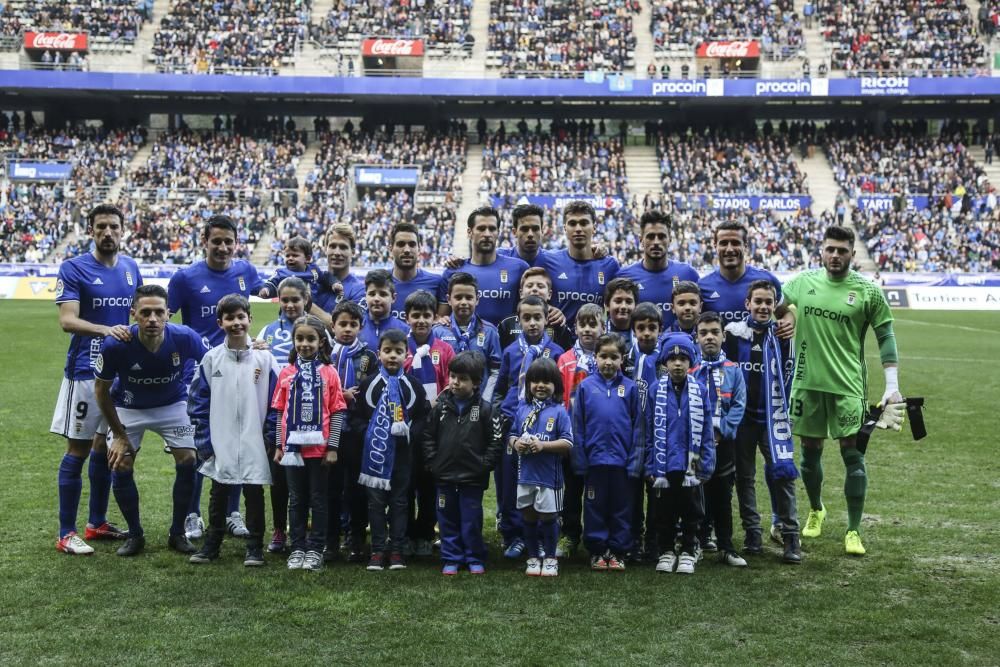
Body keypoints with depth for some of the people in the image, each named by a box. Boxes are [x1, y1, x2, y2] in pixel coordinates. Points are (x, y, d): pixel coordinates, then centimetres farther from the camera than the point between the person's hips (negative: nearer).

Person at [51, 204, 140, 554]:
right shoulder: (73, 269, -7)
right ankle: (66, 534, 5)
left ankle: (97, 523, 25)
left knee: (105, 446, 14)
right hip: (85, 371, -6)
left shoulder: (131, 267, 10)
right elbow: (67, 320, -17)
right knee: (78, 449, -3)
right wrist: (106, 330, -31)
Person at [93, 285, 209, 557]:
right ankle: (135, 535, 13)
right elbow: (101, 388, -13)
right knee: (120, 467, -9)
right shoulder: (116, 345, -30)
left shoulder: (185, 338, -31)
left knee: (188, 461, -10)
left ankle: (178, 533, 9)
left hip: (173, 404, 0)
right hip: (129, 407, 0)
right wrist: (119, 435, -10)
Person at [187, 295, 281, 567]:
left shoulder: (264, 358, -4)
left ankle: (255, 546, 19)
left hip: (254, 445, -1)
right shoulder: (211, 358, 0)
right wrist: (204, 441, -3)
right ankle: (211, 544, 24)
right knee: (218, 495, 12)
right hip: (220, 446, 1)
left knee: (254, 494, 7)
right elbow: (198, 402, 3)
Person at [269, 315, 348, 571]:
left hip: (320, 447, -2)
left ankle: (315, 549, 14)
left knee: (319, 500, 6)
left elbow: (337, 411, -3)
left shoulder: (329, 373, -2)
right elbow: (279, 411, 7)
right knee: (297, 500, 11)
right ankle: (297, 548, 19)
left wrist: (332, 447, -7)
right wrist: (279, 445, 3)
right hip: (293, 447, 2)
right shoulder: (286, 373, 4)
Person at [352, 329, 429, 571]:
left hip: (402, 453, 1)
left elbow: (423, 417, 5)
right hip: (375, 452, 0)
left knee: (399, 501, 6)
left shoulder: (413, 385, 3)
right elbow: (356, 417, 4)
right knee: (376, 502, 4)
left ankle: (397, 551, 13)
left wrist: (411, 434, -11)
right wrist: (367, 434, -11)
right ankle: (378, 551, 10)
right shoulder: (369, 384, 1)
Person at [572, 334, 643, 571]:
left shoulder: (630, 388, -1)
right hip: (594, 459, 0)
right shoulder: (586, 386, -2)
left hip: (622, 460, 0)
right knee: (595, 507, 10)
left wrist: (635, 461, -4)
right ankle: (596, 551, 21)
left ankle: (618, 551, 21)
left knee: (621, 509, 10)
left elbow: (637, 427, 0)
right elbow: (578, 427, -1)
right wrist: (579, 460, -5)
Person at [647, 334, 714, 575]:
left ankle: (688, 552, 23)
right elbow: (649, 432, 2)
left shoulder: (700, 391, -2)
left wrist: (706, 465, -3)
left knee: (691, 511, 10)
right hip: (664, 466, 0)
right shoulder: (657, 391, -2)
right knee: (664, 512, 10)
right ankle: (666, 551, 25)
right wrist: (650, 466, -1)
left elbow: (706, 432, 1)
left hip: (690, 466, 0)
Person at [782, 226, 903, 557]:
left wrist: (892, 386, -6)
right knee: (810, 450, 12)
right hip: (807, 382, 3)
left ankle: (853, 531, 3)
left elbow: (886, 338, 1)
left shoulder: (868, 291, -3)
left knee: (853, 454, -5)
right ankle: (816, 510, 37)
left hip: (848, 384, -2)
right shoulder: (803, 282, 4)